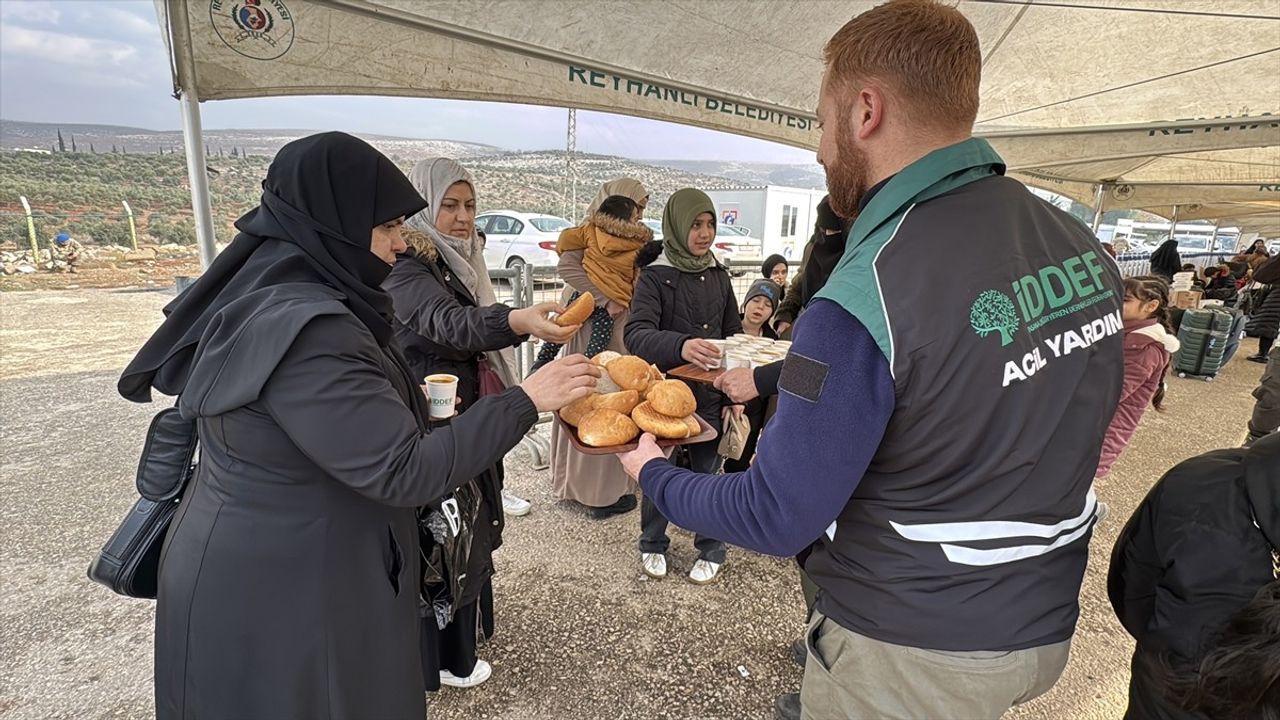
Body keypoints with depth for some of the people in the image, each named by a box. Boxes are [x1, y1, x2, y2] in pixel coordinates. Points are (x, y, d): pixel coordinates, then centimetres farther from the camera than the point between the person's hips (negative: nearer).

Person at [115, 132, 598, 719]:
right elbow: (403, 472, -30)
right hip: (278, 600, -9)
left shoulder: (264, 299, 2)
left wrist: (402, 402, 8)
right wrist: (526, 400, -24)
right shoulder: (300, 329, -30)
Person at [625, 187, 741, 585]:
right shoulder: (655, 277, -9)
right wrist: (681, 345, -43)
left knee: (708, 472, 11)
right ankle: (653, 544, 33)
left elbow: (733, 336, 12)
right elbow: (636, 334, -24)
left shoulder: (719, 276, 5)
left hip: (708, 396, 3)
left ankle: (711, 550, 30)